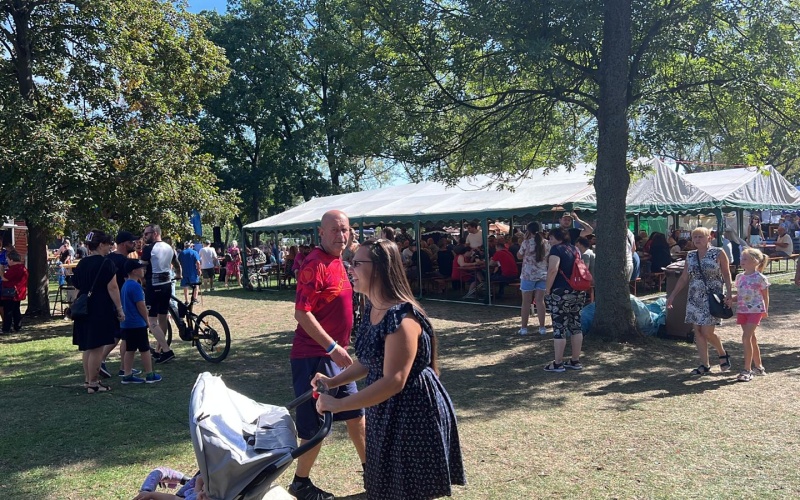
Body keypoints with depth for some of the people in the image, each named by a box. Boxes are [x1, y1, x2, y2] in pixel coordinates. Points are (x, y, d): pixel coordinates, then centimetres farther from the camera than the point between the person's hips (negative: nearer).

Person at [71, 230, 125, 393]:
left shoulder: (81, 264, 11)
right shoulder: (106, 264, -12)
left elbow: (78, 289, 15)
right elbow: (112, 288, -15)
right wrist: (120, 309, -11)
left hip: (84, 310, 8)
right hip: (101, 310, -8)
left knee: (87, 347, 16)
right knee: (97, 347, -2)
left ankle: (87, 379, 25)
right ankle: (93, 383, 2)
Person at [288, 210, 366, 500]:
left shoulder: (337, 262, 10)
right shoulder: (315, 264, -18)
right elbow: (302, 313, -24)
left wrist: (340, 347, 17)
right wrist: (332, 347, -24)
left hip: (335, 353, 9)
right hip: (314, 355, -9)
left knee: (356, 413, 18)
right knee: (317, 424, 3)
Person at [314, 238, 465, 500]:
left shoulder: (401, 317, -27)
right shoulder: (371, 309, 3)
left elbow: (393, 381, -31)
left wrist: (338, 404, -29)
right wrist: (333, 381, 1)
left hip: (414, 412, -9)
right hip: (386, 412, 10)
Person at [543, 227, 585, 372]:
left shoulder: (556, 249, -9)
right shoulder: (575, 249, 16)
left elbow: (553, 270, -22)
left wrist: (547, 289, -15)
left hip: (561, 293, -8)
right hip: (578, 292, 8)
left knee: (559, 328, -2)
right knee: (575, 326, 12)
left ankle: (558, 363, 3)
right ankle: (575, 361, 18)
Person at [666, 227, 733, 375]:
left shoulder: (718, 253, -3)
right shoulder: (690, 256, 9)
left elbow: (726, 274, -2)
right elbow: (684, 278, 13)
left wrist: (728, 293, -14)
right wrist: (672, 295, 9)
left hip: (712, 298, -5)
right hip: (694, 299, 5)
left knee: (707, 332, -8)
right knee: (698, 332, 5)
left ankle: (723, 354, 21)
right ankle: (704, 365, 14)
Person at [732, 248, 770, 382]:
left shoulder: (760, 278, -8)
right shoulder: (740, 277, 9)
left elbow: (765, 296, -1)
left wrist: (765, 310, -2)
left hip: (755, 311, -6)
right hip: (742, 311, 6)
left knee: (746, 338, -14)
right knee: (751, 339, 15)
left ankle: (747, 370, -9)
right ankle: (758, 367, 28)